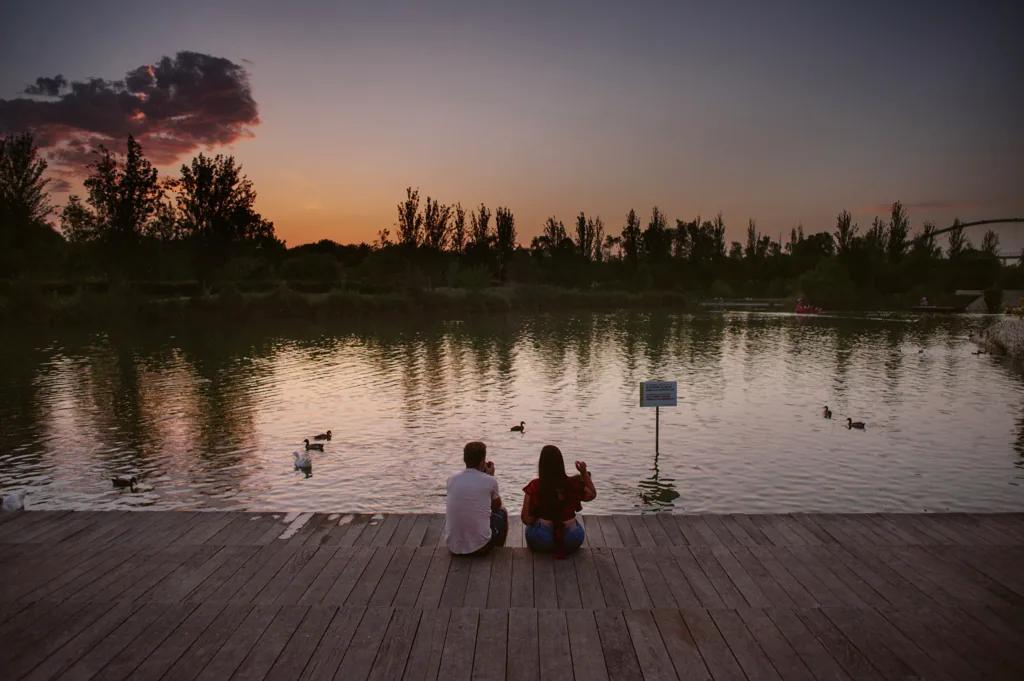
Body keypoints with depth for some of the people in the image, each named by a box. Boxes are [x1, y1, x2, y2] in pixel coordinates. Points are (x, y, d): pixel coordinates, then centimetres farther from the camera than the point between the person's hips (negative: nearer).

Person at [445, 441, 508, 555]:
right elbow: (497, 506, 13)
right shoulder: (490, 481, -8)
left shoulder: (452, 479, 1)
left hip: (453, 547, 4)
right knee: (502, 512, 25)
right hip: (479, 547, -4)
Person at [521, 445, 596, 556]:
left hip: (541, 542, 0)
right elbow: (592, 495, 8)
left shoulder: (535, 486, -16)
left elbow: (526, 519, -13)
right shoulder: (572, 484, -12)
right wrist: (584, 473, 7)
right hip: (572, 542, 1)